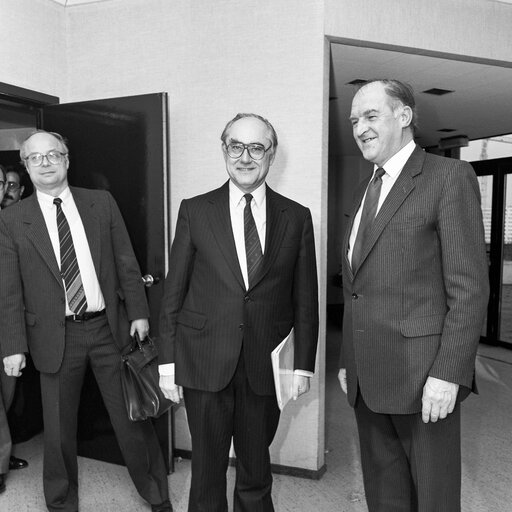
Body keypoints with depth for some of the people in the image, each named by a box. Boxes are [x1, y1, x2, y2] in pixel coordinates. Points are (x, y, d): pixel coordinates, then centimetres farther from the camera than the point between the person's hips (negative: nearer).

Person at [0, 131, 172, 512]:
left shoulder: (102, 203, 3)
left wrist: (138, 311, -2)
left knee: (132, 418, 11)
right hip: (55, 336, 0)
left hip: (110, 327, 1)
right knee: (58, 430, 13)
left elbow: (126, 262, 3)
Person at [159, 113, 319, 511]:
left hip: (266, 368, 1)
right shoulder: (195, 211, 1)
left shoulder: (297, 217, 2)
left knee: (257, 474, 16)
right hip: (204, 364, 0)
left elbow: (305, 300, 4)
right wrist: (167, 362, -1)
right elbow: (173, 293, 1)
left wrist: (303, 366, 2)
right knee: (207, 472, 13)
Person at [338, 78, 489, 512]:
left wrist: (448, 373, -17)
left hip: (422, 376, -6)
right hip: (368, 378, 7)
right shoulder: (366, 191, 16)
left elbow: (470, 286, -12)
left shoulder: (450, 176, -6)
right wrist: (348, 360, 13)